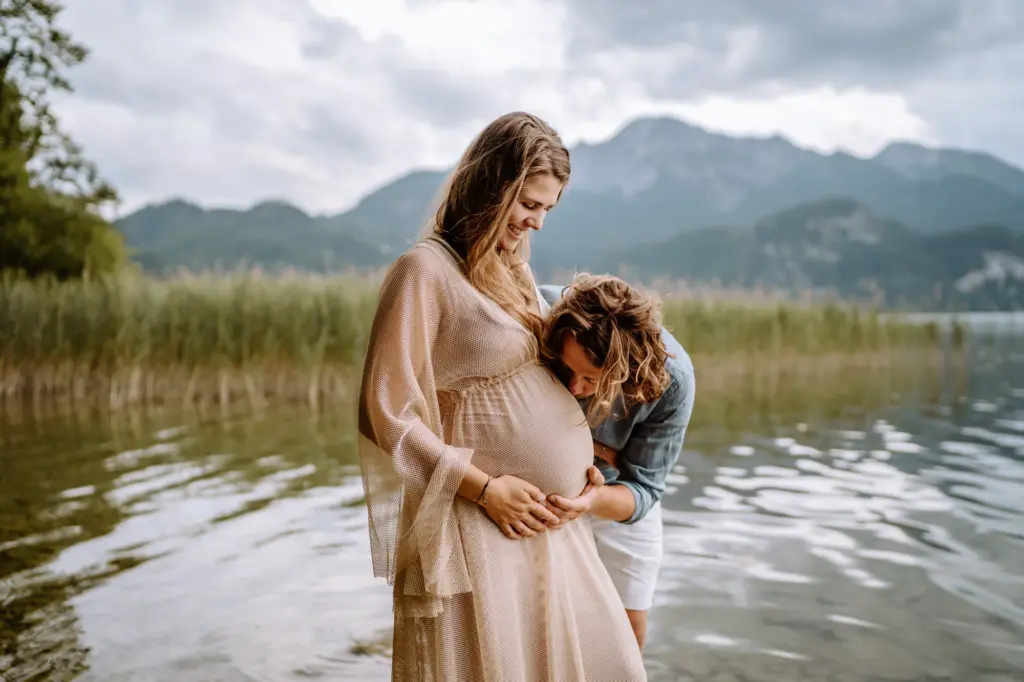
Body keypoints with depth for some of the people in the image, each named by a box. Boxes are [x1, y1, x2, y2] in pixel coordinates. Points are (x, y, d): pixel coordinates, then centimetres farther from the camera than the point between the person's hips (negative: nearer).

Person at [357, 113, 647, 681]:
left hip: (551, 518, 8)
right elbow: (392, 414, -13)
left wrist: (584, 449, 6)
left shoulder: (513, 270, 13)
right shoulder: (425, 268, -12)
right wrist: (485, 488, -14)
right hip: (488, 519, -8)